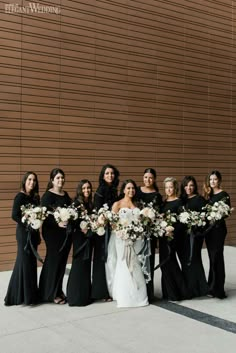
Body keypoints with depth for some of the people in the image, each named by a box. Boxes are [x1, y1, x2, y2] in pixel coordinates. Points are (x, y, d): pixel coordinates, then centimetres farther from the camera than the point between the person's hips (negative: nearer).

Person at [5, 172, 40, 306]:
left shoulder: (35, 197, 10)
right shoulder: (20, 196, -9)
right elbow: (15, 216, -15)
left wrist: (37, 228, 3)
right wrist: (27, 225, -21)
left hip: (33, 233, 7)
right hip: (24, 232, -7)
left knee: (32, 262, 11)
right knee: (24, 262, -2)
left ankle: (31, 293, 20)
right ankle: (23, 295, 8)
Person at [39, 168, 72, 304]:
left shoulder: (66, 195, 12)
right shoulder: (48, 195, -8)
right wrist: (58, 223, -24)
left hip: (66, 232, 7)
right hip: (53, 232, -6)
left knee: (62, 262, 12)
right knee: (54, 261, 0)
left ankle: (58, 290, 25)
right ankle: (51, 294, 12)